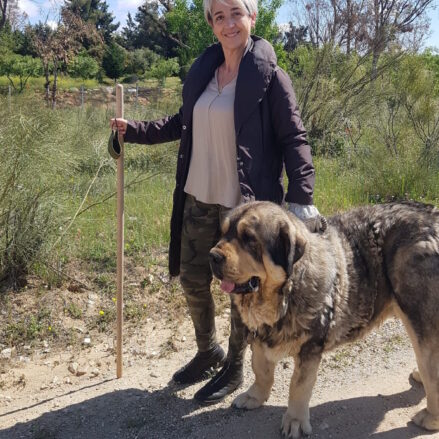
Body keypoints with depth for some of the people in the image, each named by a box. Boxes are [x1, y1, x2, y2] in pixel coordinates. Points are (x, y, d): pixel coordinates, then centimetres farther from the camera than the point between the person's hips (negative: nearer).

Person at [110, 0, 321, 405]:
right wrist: (135, 130, 15)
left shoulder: (268, 75, -9)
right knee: (192, 279, 15)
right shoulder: (203, 71, 8)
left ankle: (234, 368, 31)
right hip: (199, 200, 6)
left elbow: (294, 140, -11)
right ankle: (208, 352, 41)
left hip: (244, 204, -6)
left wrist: (301, 198, -20)